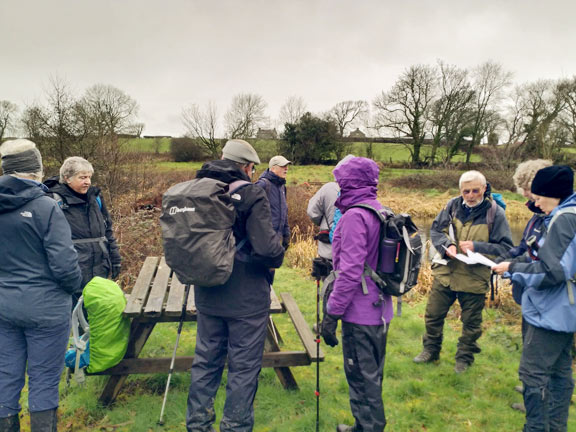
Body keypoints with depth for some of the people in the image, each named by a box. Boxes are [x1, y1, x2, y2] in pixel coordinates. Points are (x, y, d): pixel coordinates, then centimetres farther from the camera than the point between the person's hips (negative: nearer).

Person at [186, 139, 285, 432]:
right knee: (243, 367, 9)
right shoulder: (251, 194, -17)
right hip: (246, 299, -6)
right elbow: (267, 249, -25)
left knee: (205, 360, 20)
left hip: (207, 297, 6)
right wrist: (278, 251, -4)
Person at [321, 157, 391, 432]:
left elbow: (350, 272, -24)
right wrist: (331, 263, 22)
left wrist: (332, 313, -19)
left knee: (362, 377, 5)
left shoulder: (355, 216, -20)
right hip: (381, 310, 9)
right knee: (372, 374, 22)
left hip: (360, 315, -9)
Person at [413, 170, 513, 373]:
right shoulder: (453, 205, -3)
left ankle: (465, 357, 37)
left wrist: (477, 247, -24)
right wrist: (447, 245, -17)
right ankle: (431, 350, 37)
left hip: (474, 278, -2)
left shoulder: (495, 213, -11)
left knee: (471, 323, 15)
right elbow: (435, 230, 2)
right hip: (445, 272, 3)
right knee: (433, 314, 15)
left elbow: (505, 248, -11)